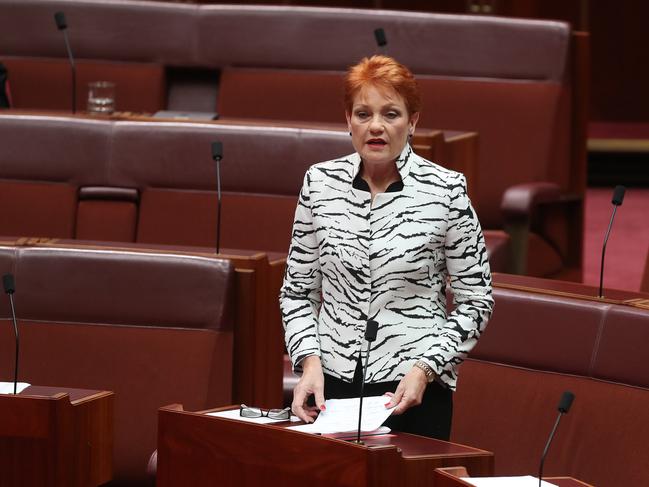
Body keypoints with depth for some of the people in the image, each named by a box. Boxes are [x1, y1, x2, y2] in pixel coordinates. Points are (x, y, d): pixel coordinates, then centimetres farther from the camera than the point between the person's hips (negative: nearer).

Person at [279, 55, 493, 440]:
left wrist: (425, 368, -14)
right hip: (331, 385, 3)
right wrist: (310, 361, -6)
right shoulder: (320, 183, 2)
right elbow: (297, 292, 9)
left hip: (413, 392, -3)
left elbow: (475, 302, -2)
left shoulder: (446, 189, -7)